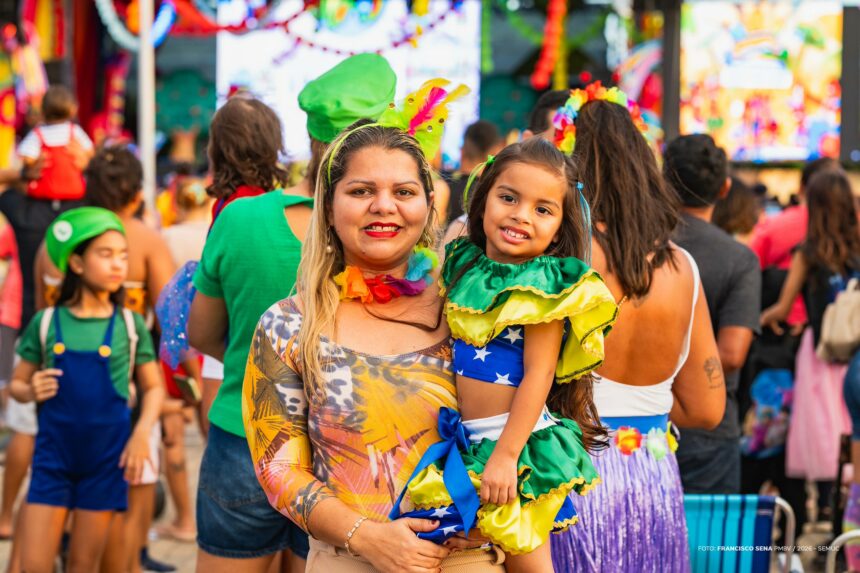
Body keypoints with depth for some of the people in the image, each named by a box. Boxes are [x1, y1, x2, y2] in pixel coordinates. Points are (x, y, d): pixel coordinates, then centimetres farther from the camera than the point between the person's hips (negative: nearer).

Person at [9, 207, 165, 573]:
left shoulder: (130, 325, -1)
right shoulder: (46, 322, -1)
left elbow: (153, 387, 6)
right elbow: (17, 384, 8)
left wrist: (142, 433, -9)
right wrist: (30, 391, -14)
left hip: (106, 459, 0)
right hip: (53, 457, 0)